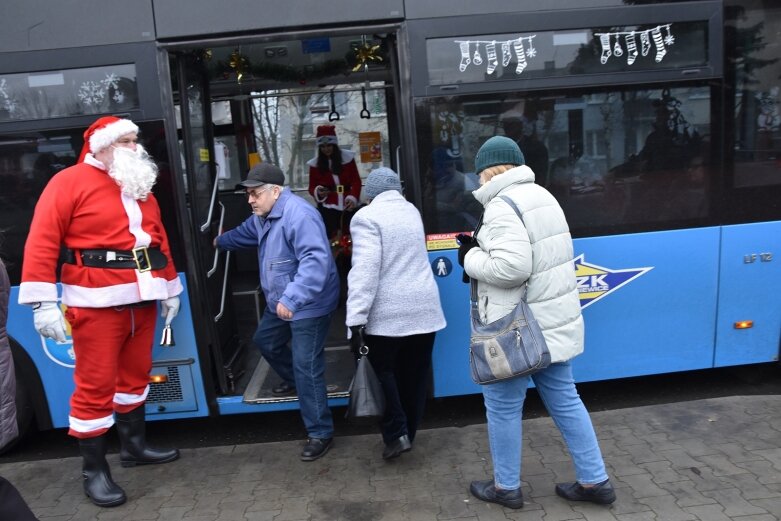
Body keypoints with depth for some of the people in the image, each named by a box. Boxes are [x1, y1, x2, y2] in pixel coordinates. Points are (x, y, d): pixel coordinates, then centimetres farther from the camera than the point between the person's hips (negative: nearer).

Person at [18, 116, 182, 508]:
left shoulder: (141, 187, 17)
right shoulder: (70, 182, -6)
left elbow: (159, 239, 20)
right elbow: (42, 241, -12)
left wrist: (170, 288, 19)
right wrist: (44, 302, -18)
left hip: (142, 299, 7)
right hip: (97, 303, -7)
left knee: (135, 374, 17)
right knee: (95, 386, -1)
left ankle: (134, 446, 33)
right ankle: (94, 471, 13)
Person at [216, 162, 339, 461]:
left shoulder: (299, 215, -27)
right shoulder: (262, 217, 8)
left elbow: (315, 260, -37)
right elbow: (244, 234, 31)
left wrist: (292, 299, -44)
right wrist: (219, 242, 48)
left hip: (308, 306, -11)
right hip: (280, 302, 11)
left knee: (306, 368, -9)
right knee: (265, 341, 28)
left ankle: (320, 433, 5)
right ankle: (294, 381, 54)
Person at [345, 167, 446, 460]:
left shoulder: (367, 216, -9)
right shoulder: (412, 211, 13)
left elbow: (365, 270, -20)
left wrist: (355, 320, -20)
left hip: (388, 312, -6)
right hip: (425, 307, 6)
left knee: (383, 370, 10)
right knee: (414, 373, 13)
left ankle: (396, 434, 6)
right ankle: (408, 432, 25)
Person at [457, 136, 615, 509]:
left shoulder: (502, 206, -19)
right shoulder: (541, 196, 12)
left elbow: (509, 268, -29)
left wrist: (471, 258, -11)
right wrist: (482, 248, 8)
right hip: (553, 321, 9)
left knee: (503, 405, 8)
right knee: (564, 399, 17)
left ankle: (506, 487, 25)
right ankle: (595, 481, 27)